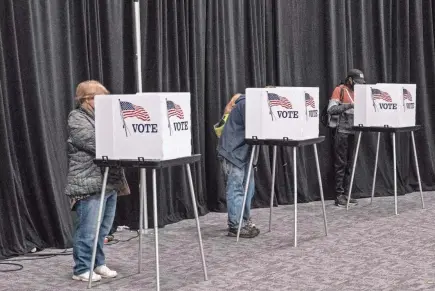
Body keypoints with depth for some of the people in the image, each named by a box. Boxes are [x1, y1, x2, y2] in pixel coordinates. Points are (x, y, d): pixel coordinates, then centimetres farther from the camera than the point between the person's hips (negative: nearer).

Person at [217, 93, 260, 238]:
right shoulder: (246, 104, -17)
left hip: (244, 151, 10)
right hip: (232, 151, -10)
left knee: (248, 187, 12)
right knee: (236, 189, -8)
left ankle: (244, 222, 20)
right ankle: (235, 226, -6)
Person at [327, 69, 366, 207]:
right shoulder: (339, 90, -6)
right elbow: (331, 110, -16)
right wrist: (349, 105, -22)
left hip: (352, 132, 7)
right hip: (341, 132, -7)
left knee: (348, 164, 8)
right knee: (341, 164, -5)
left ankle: (346, 194, 13)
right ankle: (339, 196, -2)